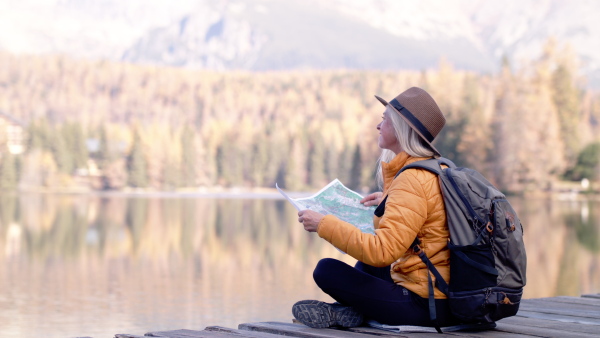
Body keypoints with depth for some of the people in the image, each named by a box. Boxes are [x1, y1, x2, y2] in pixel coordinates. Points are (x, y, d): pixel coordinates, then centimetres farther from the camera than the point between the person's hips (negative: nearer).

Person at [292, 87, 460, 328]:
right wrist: (389, 202, 28)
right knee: (366, 262, 30)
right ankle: (346, 308, 9)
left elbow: (381, 250, -27)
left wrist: (324, 225, -20)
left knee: (327, 270, -13)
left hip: (424, 305, -10)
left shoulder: (412, 181, -19)